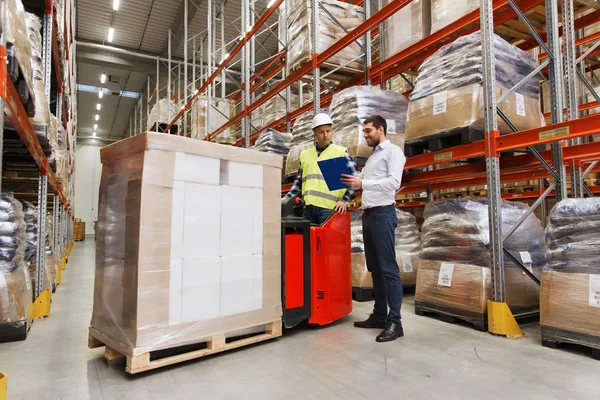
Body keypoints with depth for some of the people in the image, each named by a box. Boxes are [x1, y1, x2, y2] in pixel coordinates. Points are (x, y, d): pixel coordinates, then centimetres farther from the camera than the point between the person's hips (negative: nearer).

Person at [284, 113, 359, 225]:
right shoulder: (305, 155, 18)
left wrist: (344, 200, -9)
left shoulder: (341, 153, 5)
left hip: (330, 209, -4)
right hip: (308, 209, 4)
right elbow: (299, 182, 24)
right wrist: (286, 199, 13)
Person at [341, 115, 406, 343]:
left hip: (383, 214, -9)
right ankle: (379, 316, 19)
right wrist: (350, 181, 5)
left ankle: (394, 322, -3)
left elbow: (394, 182, -16)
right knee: (375, 269, 10)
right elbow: (363, 182, 22)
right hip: (368, 214, 9)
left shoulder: (393, 151, -2)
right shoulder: (372, 157, 23)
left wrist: (362, 183, -22)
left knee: (388, 268, -8)